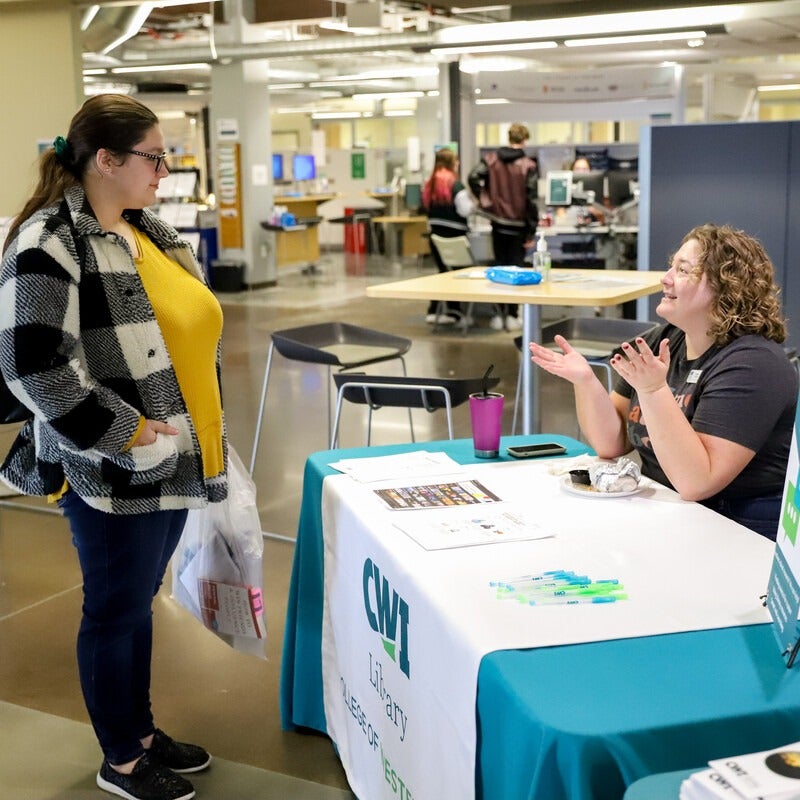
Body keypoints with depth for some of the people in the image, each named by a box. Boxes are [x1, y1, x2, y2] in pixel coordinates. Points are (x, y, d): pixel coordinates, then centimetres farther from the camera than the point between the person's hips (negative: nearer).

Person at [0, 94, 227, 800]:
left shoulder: (148, 231, 10)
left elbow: (191, 323, 21)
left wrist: (197, 433, 16)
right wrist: (128, 438, -19)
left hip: (172, 463, 8)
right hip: (112, 475, -8)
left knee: (139, 601, 21)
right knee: (116, 610, 8)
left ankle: (141, 732, 38)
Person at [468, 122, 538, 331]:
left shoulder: (491, 159, -1)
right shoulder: (528, 165, -9)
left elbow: (473, 177, -14)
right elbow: (531, 200, -10)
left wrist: (484, 200, 0)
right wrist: (531, 232, -5)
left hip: (498, 222, 3)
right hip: (518, 224, -3)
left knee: (499, 266, 12)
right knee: (516, 267, 5)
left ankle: (500, 314, 12)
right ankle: (512, 315, 6)